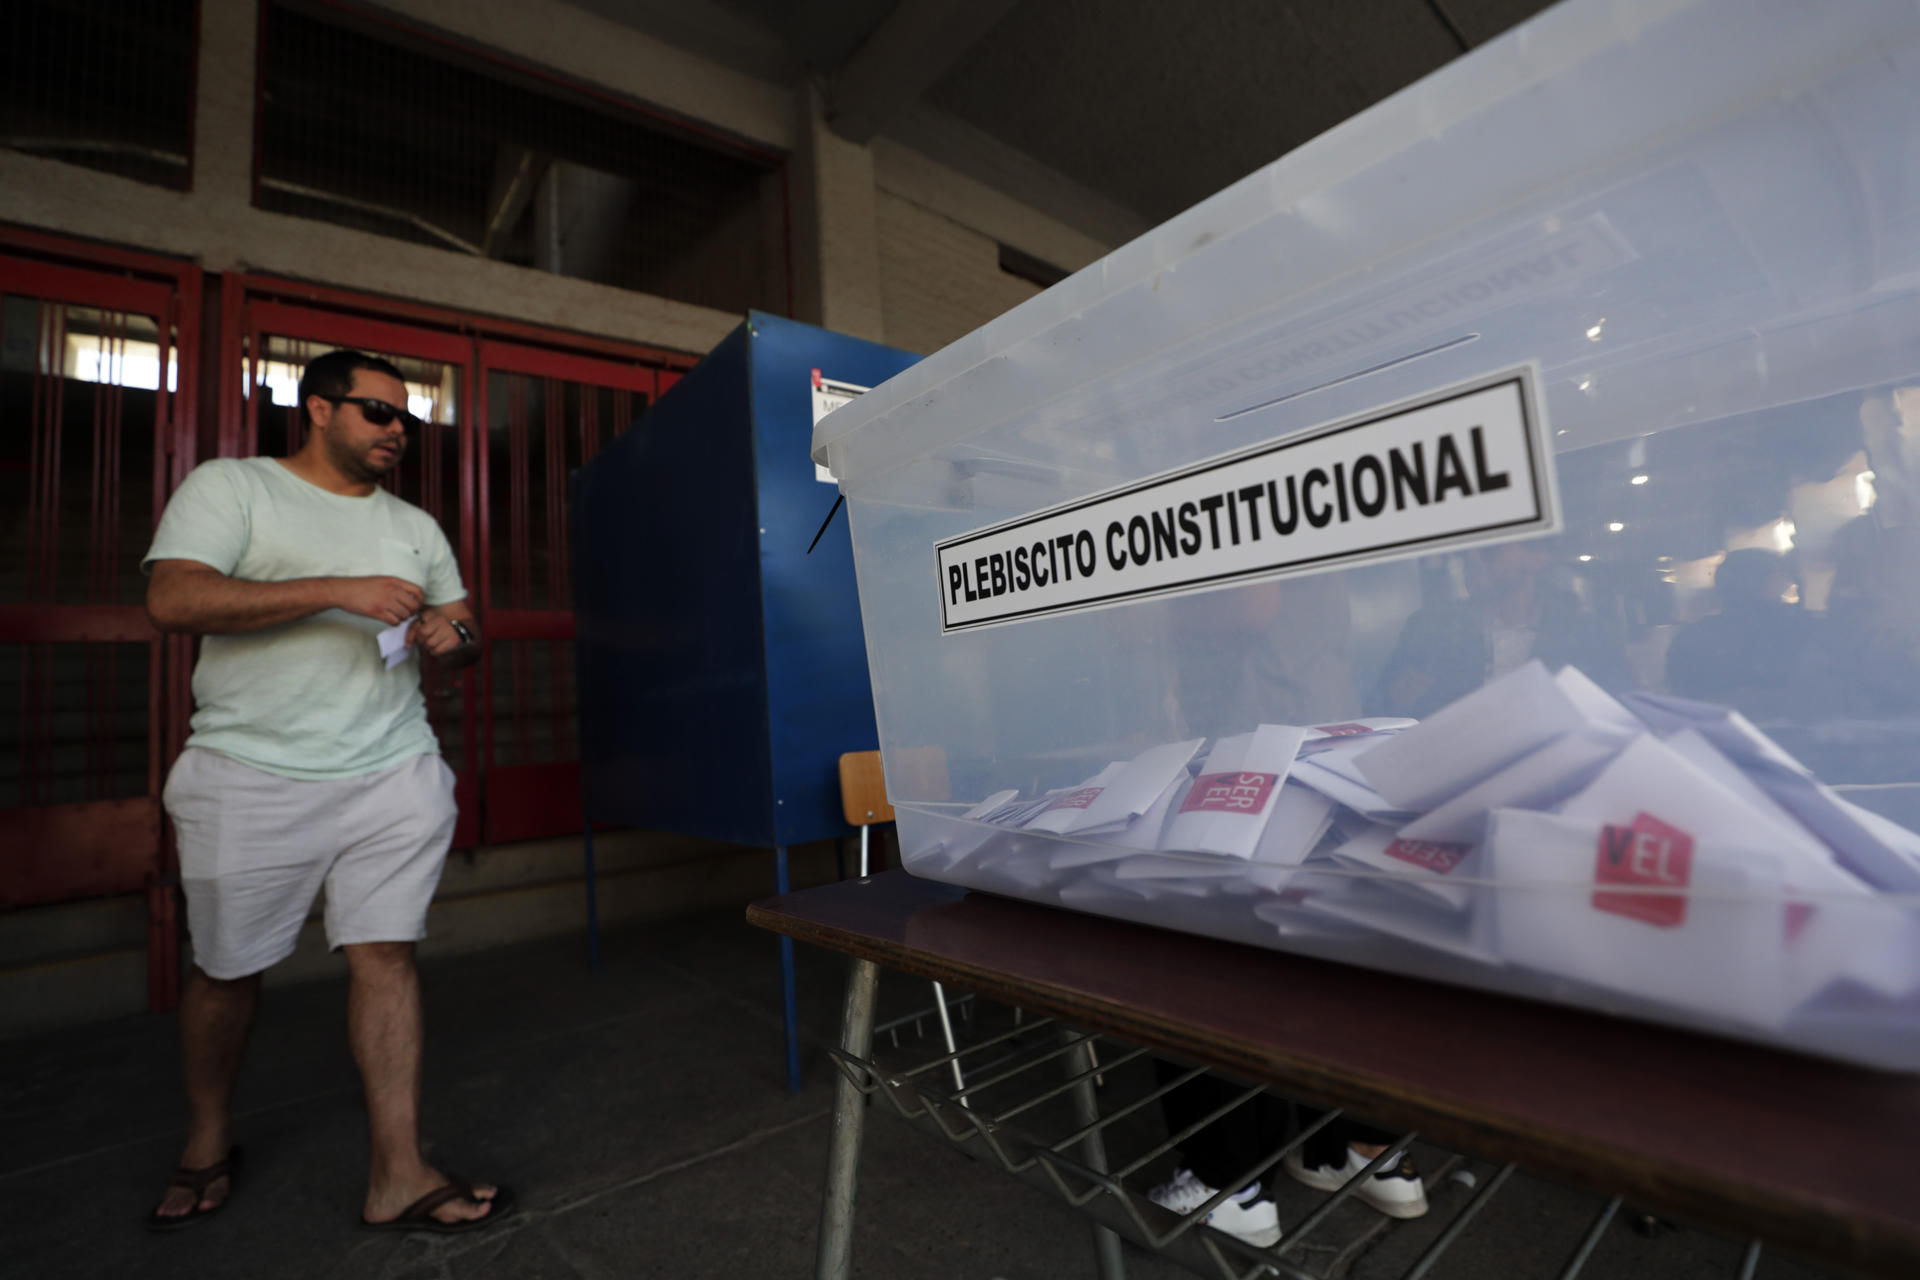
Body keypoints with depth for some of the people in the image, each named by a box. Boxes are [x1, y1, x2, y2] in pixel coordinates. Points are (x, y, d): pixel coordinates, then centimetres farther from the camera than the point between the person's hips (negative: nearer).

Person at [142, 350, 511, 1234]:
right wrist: (339, 591, -21)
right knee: (227, 971, 11)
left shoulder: (415, 526, 16)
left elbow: (461, 632, 19)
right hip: (252, 778, -2)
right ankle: (205, 1147, 39)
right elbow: (172, 600, -13)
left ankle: (398, 1178, 9)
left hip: (392, 773, 3)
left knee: (385, 957, 1)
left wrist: (455, 634, -5)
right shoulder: (230, 485, 2)